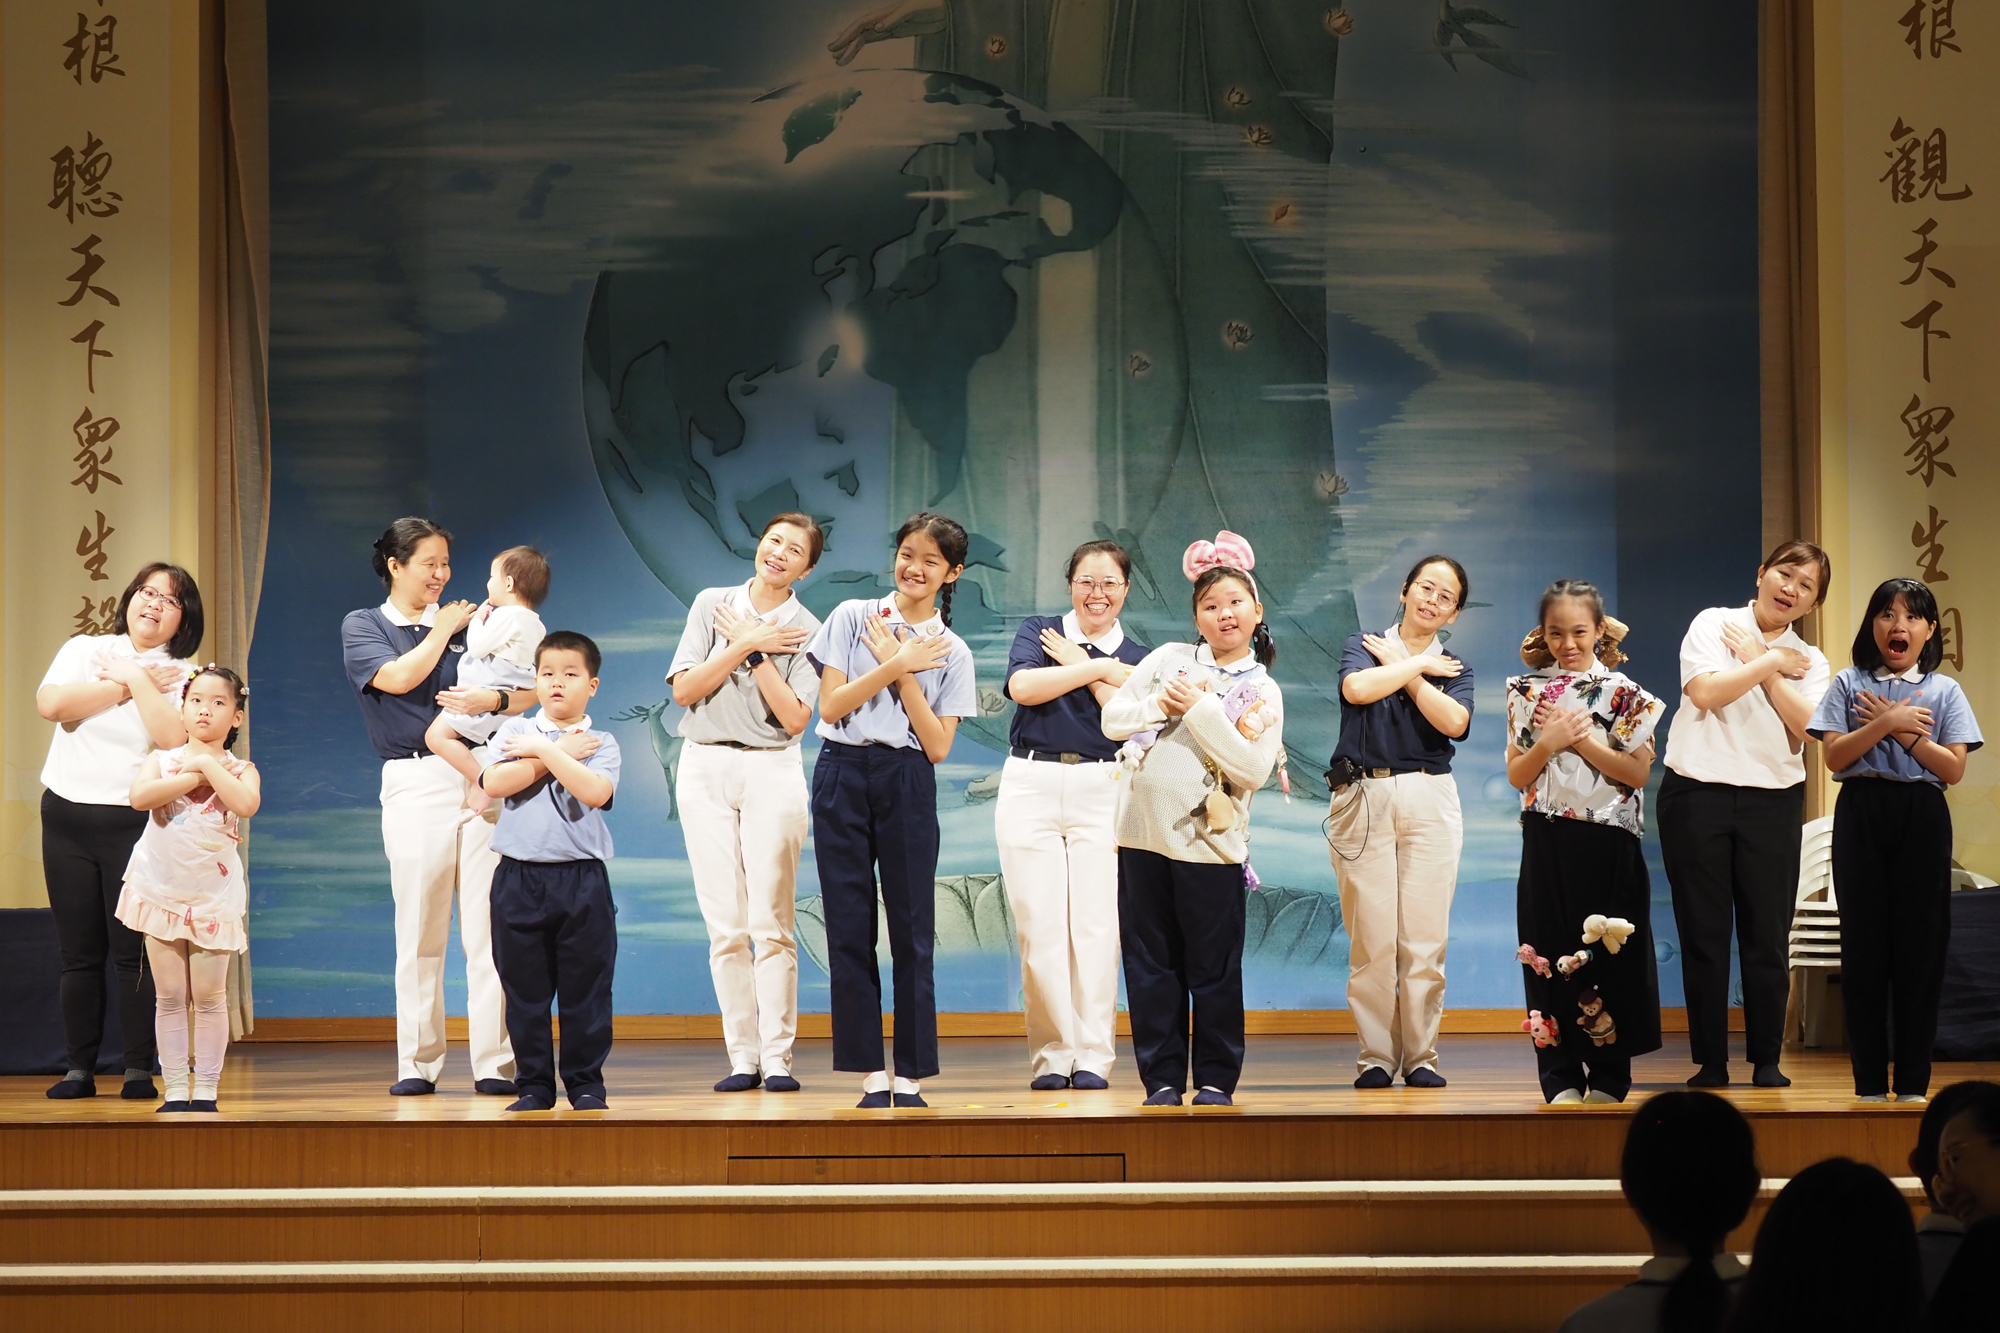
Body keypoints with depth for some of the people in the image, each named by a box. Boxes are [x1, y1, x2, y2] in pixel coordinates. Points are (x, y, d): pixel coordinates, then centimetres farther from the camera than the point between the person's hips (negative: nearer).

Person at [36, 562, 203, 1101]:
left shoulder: (184, 677, 3)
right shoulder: (83, 650, 10)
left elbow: (174, 738, -16)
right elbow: (51, 703, -9)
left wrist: (134, 679, -9)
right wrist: (129, 685, -7)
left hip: (134, 822, -2)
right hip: (67, 815, 2)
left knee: (133, 951, -6)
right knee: (79, 952, 4)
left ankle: (140, 1070, 0)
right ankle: (80, 1068, 9)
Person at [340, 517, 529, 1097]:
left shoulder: (463, 625, 18)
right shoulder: (363, 626, 10)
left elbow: (527, 692, 11)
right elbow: (398, 677, -9)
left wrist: (492, 698, -10)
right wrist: (442, 629, 3)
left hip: (481, 778, 2)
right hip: (415, 782, -2)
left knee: (488, 929, -4)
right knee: (419, 933, -2)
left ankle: (493, 1064, -4)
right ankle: (417, 1065, 6)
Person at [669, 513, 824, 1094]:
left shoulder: (807, 631, 4)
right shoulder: (711, 605, 9)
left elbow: (795, 718, -7)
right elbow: (684, 690, -1)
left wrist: (753, 651, -8)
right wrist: (747, 645, -6)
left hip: (772, 770, -1)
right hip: (705, 768, 2)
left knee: (771, 923, -7)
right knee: (725, 926, -1)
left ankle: (777, 1056, -4)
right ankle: (742, 1056, 3)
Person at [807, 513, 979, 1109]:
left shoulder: (951, 652, 7)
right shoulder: (852, 617, 6)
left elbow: (938, 746, -1)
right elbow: (830, 706, -3)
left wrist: (903, 674, -5)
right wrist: (897, 665, -6)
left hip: (908, 783, 0)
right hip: (843, 775, 0)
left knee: (912, 930, -2)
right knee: (849, 927, -1)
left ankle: (910, 1077, 3)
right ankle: (870, 1074, 4)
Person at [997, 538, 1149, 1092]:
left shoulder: (1136, 660, 13)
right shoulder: (1038, 631, 12)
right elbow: (1022, 686, -9)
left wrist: (1084, 668, -4)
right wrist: (1100, 669, -5)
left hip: (1102, 791, 0)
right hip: (1031, 784, 0)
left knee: (1096, 925, -7)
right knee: (1039, 927, -5)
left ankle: (1094, 1056, -3)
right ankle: (1051, 1054, 0)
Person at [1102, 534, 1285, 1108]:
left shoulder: (1262, 691, 4)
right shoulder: (1168, 658, 11)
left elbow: (1254, 768, -10)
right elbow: (1113, 719, 9)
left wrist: (1201, 708, -12)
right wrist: (1160, 705, -9)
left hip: (1210, 842, -2)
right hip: (1143, 832, 2)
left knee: (1214, 969, 2)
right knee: (1151, 964, 5)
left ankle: (1216, 1079, 12)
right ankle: (1162, 1078, 12)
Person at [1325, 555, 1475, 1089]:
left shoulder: (1455, 669, 14)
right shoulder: (1364, 646, 11)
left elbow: (1454, 721, -7)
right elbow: (1357, 688, -12)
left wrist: (1401, 669, -2)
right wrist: (1418, 666, -1)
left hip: (1429, 801, 1)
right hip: (1364, 799, -1)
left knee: (1426, 938, -5)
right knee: (1371, 938, -6)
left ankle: (1421, 1056, 2)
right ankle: (1375, 1056, 0)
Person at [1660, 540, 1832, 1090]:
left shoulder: (1810, 662, 13)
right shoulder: (1713, 624, 4)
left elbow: (1807, 726, -5)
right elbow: (1705, 692, -13)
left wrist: (1762, 667, -6)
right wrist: (1771, 662, -4)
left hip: (1773, 799, 2)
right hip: (1698, 792, -2)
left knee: (1768, 936, 1)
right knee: (1703, 935, 0)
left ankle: (1767, 1061, 10)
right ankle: (1710, 1065, 6)